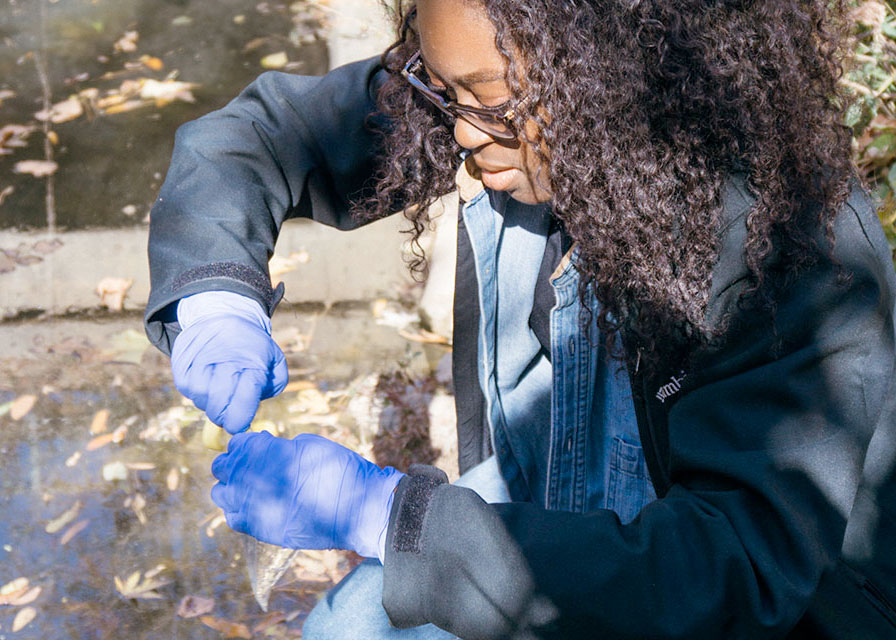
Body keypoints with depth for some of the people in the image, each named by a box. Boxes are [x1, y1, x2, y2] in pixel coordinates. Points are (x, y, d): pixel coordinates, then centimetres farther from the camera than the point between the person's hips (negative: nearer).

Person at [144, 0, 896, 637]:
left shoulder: (805, 257, -33)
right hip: (543, 514, 6)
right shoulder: (521, 127, -16)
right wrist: (215, 295, -24)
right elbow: (265, 125, -2)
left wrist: (381, 515, -41)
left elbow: (738, 573, -38)